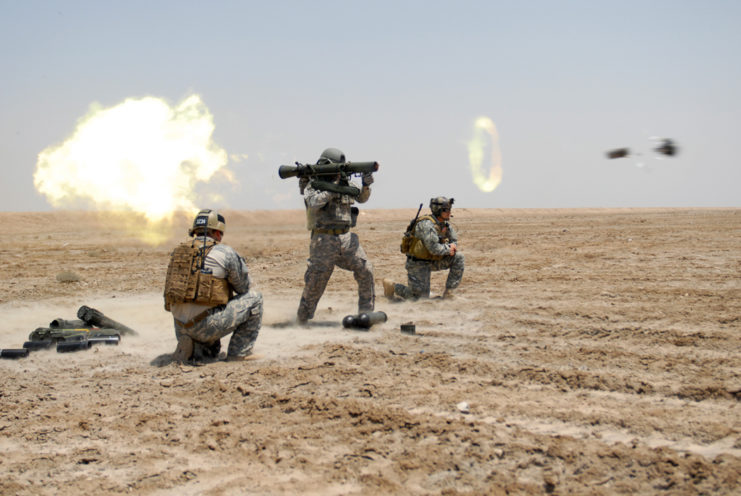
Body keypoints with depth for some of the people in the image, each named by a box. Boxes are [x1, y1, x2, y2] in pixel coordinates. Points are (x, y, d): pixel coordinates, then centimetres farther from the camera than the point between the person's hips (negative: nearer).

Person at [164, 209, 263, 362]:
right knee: (254, 298, 8)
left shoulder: (178, 252, 14)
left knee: (211, 352, 36)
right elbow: (245, 287, 6)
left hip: (181, 329, 7)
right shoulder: (224, 252, -5)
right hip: (206, 325, -7)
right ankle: (239, 353, 8)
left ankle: (193, 350, 2)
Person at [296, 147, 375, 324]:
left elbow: (361, 197, 13)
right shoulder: (312, 185, -5)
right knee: (316, 279, -2)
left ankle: (366, 312, 9)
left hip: (346, 237, 5)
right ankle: (302, 318, 11)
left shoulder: (344, 183, 12)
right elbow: (314, 202, -23)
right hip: (324, 239, -5)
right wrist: (334, 187, -24)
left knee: (365, 271, -2)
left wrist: (366, 185, -7)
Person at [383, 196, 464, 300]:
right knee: (421, 297, -8)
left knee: (458, 257, -6)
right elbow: (434, 248, -30)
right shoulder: (427, 224, -24)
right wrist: (448, 249, -13)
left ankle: (449, 292, 0)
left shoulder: (445, 224, 2)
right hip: (418, 264, -8)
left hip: (431, 261, 8)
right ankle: (391, 287, 12)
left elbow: (454, 241, 12)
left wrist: (451, 247, -12)